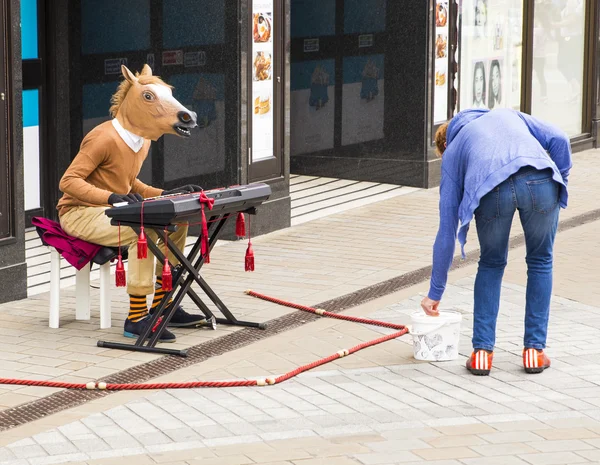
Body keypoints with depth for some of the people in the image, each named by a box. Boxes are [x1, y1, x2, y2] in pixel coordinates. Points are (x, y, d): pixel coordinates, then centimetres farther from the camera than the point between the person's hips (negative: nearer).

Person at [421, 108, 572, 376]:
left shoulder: (451, 152, 33)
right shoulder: (506, 115, 39)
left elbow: (447, 230, 31)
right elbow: (558, 139, 18)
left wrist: (435, 293, 35)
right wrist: (560, 185, 25)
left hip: (491, 190, 0)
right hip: (540, 181, 1)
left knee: (491, 264, 26)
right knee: (540, 262, 24)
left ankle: (482, 352, 21)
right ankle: (534, 350, 24)